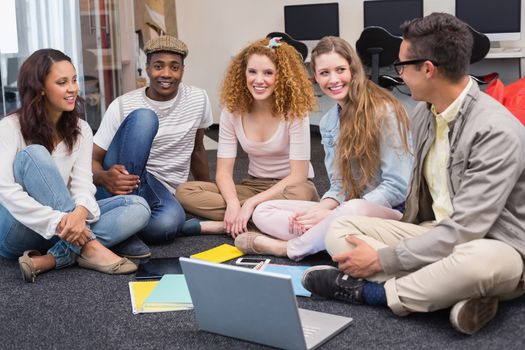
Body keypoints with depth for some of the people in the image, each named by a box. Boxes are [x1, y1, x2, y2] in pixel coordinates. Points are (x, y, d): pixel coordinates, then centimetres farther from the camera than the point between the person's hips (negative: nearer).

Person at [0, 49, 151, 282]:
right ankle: (88, 247, -30)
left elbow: (83, 183, -9)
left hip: (64, 229, 5)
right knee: (34, 154, -28)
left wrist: (79, 213, -33)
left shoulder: (81, 130, 4)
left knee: (138, 208, -16)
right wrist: (57, 222, -34)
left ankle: (49, 260, -31)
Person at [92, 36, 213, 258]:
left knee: (169, 222, -39)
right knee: (143, 118, -30)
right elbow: (92, 160, -6)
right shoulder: (123, 105, -6)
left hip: (160, 192, 1)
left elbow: (197, 150, 18)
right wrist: (105, 178, -30)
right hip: (120, 180, -1)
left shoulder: (198, 100, 3)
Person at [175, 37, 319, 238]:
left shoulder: (295, 110, -15)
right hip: (254, 185, 3)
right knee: (185, 191, -17)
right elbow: (224, 170, -8)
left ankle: (226, 225, -29)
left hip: (289, 186, -3)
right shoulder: (232, 111, -6)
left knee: (299, 195, -40)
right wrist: (233, 203, -30)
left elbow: (298, 175, -19)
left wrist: (251, 203, -28)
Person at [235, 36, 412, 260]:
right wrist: (321, 209, -14)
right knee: (263, 212, -3)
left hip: (392, 214, -6)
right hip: (345, 210, 6)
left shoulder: (383, 111, -11)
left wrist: (331, 215, -18)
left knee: (353, 210, -40)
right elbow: (339, 186, 10)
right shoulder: (328, 123, 10)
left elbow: (397, 187, -15)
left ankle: (288, 248, -16)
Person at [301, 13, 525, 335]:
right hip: (436, 236, 7)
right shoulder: (423, 114, 1)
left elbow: (465, 231, -27)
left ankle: (371, 291, -18)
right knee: (339, 231, -7)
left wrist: (382, 259, -23)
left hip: (495, 248, -7)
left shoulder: (497, 131, -24)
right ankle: (455, 293, -23)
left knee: (479, 261, -43)